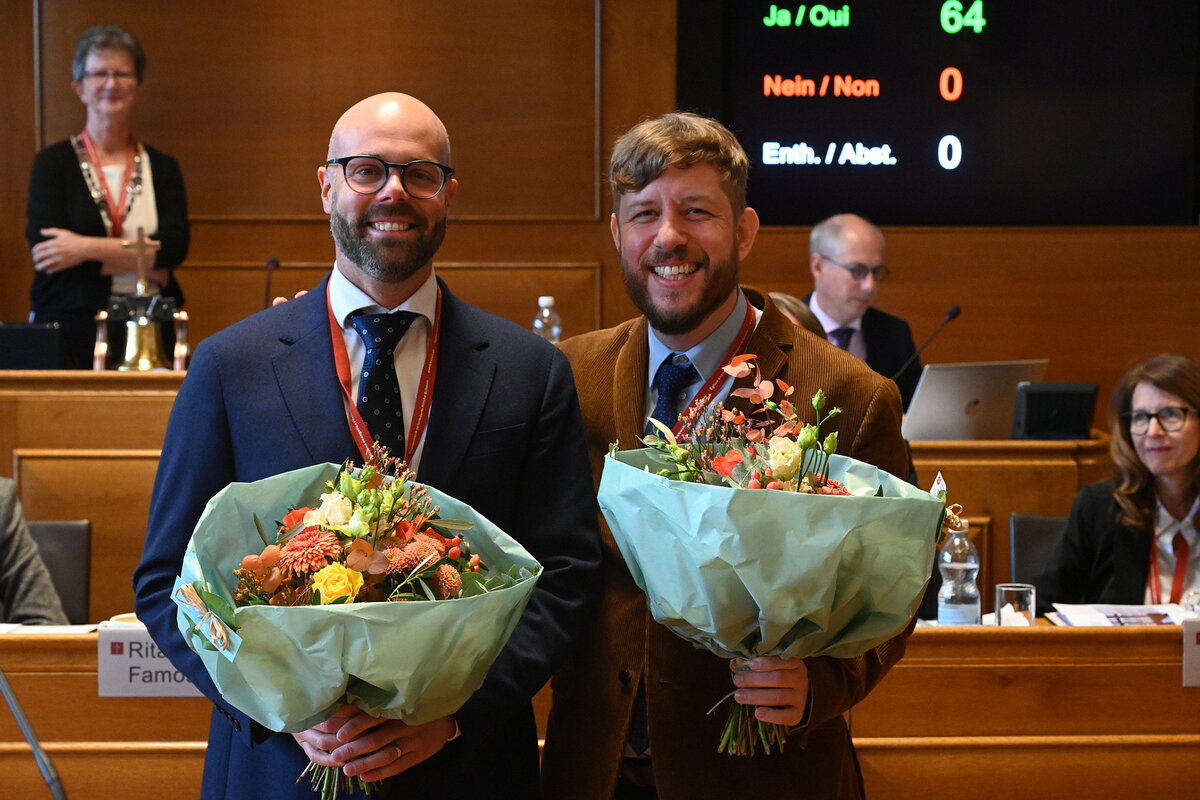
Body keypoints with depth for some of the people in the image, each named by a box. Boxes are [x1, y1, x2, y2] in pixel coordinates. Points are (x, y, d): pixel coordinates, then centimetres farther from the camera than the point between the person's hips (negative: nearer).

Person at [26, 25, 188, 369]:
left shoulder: (162, 168, 10)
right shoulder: (54, 163, 4)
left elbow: (174, 246, -5)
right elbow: (46, 253, -9)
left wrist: (87, 248, -13)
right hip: (72, 330, -2)